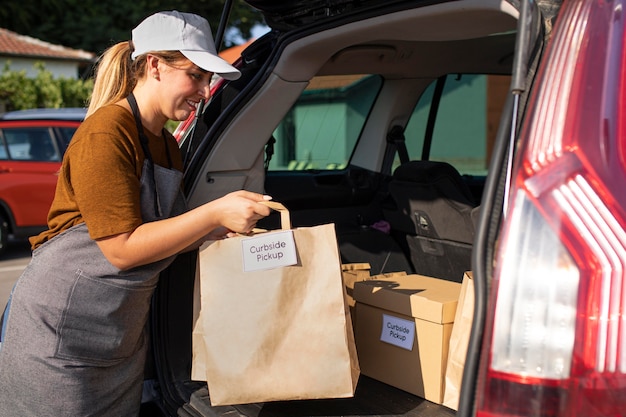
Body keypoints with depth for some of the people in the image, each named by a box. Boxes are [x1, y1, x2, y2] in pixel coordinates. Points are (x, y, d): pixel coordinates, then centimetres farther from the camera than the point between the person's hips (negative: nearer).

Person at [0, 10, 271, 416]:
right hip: (61, 331, -8)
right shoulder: (105, 134, -19)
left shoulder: (167, 145, 8)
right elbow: (122, 249, -22)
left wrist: (226, 230, -5)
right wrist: (216, 213, -23)